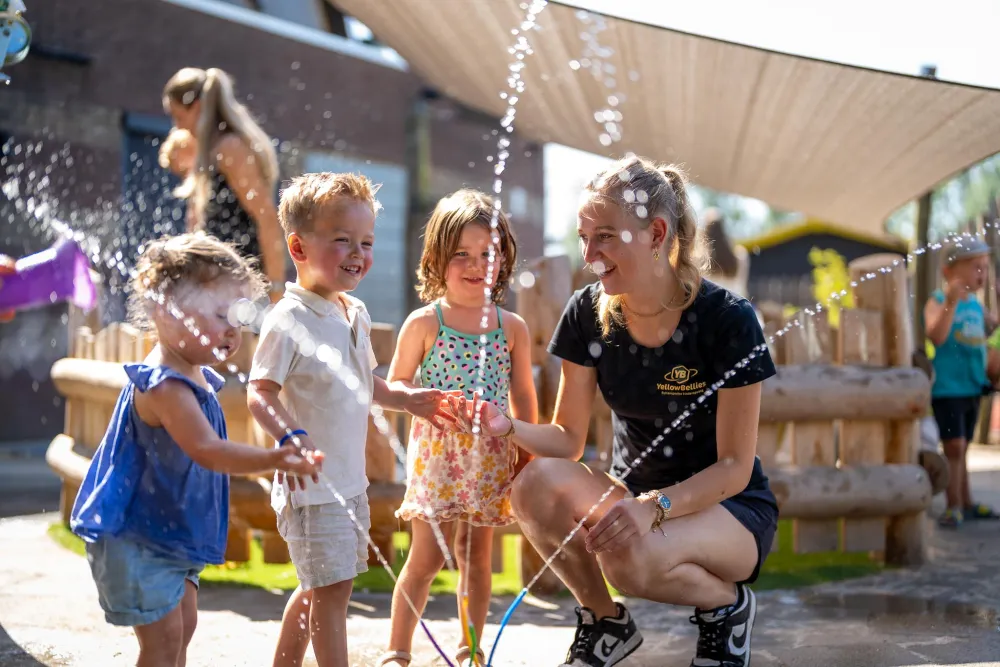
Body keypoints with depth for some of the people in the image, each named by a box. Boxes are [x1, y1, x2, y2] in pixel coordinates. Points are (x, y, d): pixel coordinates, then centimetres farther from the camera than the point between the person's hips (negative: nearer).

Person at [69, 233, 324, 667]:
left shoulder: (196, 376, 8)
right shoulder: (163, 385, -26)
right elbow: (206, 449, -40)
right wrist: (272, 460, -48)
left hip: (170, 535, 10)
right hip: (134, 538, -10)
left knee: (183, 623, 18)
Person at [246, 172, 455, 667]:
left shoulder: (356, 315, 10)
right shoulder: (288, 320, -17)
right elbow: (260, 393, -23)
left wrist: (407, 399, 14)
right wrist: (289, 436, -39)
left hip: (350, 481, 9)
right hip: (311, 482, -9)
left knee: (318, 587, 20)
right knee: (332, 587, -7)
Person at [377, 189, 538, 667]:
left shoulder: (513, 328, 4)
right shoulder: (423, 323, -3)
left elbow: (523, 398, 10)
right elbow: (394, 386, 2)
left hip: (492, 457, 3)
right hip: (436, 451, -3)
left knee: (477, 555, 11)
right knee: (427, 556, -2)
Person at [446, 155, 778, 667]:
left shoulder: (726, 320, -19)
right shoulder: (588, 313, -5)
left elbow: (735, 466, -18)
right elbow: (568, 438, -3)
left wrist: (655, 507, -35)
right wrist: (507, 428, -25)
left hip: (728, 507, -4)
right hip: (633, 493, 5)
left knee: (630, 554, -36)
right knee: (536, 484, -27)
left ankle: (727, 604, -1)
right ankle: (605, 622, -1)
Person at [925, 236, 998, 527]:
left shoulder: (976, 306, 10)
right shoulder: (938, 301, -10)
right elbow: (936, 336, -28)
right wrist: (951, 301, -37)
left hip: (972, 388, 6)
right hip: (947, 388, -6)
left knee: (960, 448, 15)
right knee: (954, 447, -9)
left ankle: (966, 503, 20)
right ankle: (954, 506, -4)